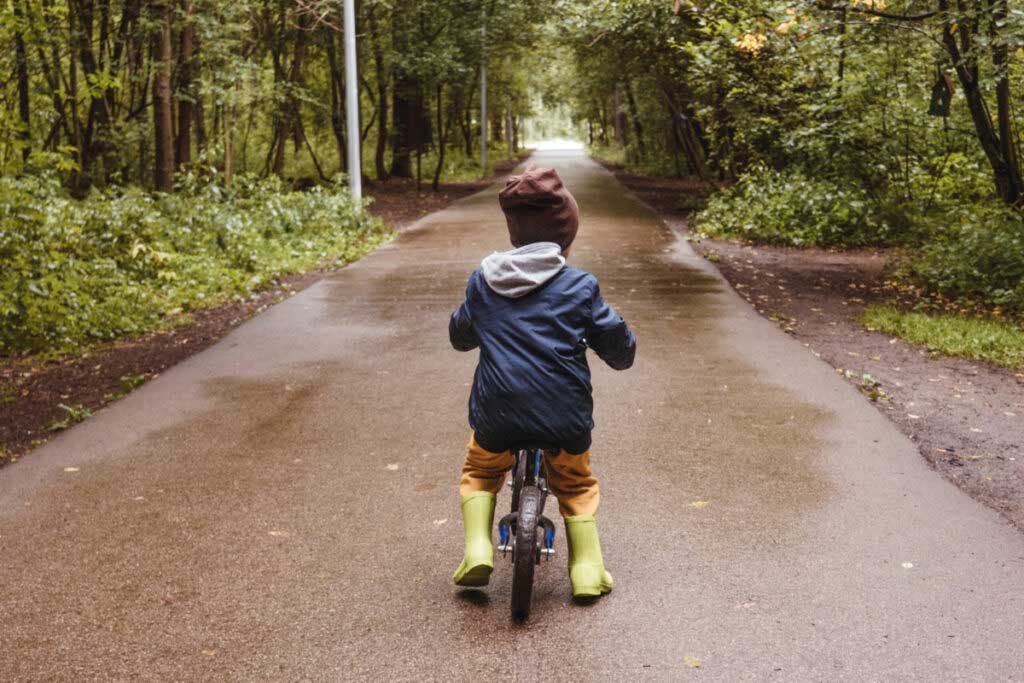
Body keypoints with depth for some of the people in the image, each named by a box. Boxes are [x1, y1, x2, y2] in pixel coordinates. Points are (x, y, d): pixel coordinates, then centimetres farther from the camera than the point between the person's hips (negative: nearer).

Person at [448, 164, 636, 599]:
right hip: (564, 419, -1)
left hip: (497, 419, 1)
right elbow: (617, 344, 1)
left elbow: (459, 335, 19)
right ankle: (587, 570, 20)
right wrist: (622, 353, 25)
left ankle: (477, 549, 12)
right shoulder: (579, 287, -4)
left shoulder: (483, 281, 4)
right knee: (576, 485, 26)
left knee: (479, 473, 30)